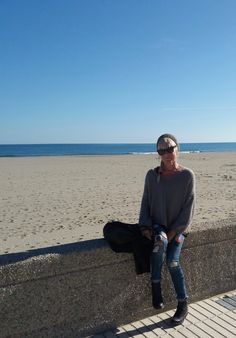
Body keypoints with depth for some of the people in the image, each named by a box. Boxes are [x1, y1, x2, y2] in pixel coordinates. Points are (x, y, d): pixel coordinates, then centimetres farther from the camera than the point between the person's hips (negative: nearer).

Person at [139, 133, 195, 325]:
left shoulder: (187, 175, -8)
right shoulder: (151, 175, -1)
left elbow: (188, 207, -9)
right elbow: (145, 202, 4)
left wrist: (174, 232, -14)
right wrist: (145, 227, -9)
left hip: (178, 227, -1)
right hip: (157, 224, 1)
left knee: (172, 261, -20)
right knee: (160, 240, -33)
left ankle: (183, 304, 0)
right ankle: (156, 285, -16)